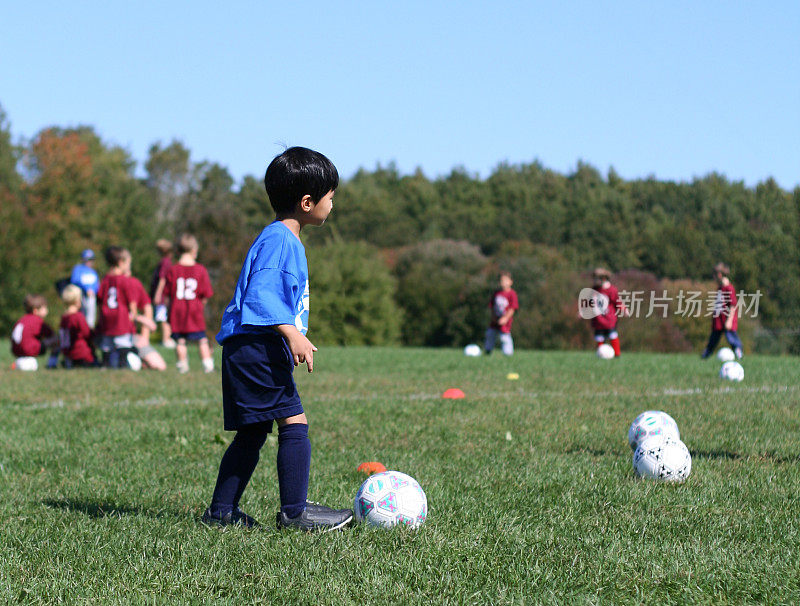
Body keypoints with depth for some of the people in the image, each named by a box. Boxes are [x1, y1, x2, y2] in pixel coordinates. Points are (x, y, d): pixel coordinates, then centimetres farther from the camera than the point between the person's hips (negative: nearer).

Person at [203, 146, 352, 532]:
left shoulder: (288, 241, 20)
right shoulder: (278, 240, -13)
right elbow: (258, 296, -23)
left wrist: (295, 339, 30)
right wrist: (291, 333, -30)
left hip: (254, 353, 11)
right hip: (256, 349, -11)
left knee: (252, 433, 13)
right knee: (294, 424, -11)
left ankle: (221, 511, 16)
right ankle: (295, 511, -10)